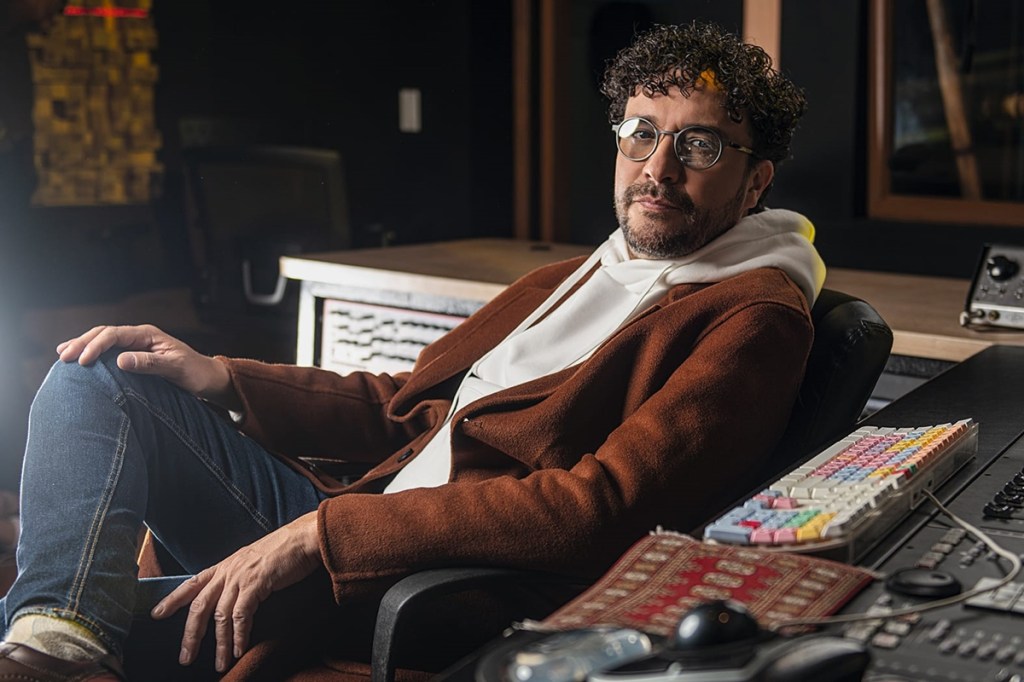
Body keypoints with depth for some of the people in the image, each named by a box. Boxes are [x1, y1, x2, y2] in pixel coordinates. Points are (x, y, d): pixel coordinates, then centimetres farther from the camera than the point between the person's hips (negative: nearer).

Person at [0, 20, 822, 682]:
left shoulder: (753, 318, -10)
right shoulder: (564, 280, 20)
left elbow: (600, 511, -24)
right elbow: (403, 406, 22)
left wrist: (322, 531, -25)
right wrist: (220, 378, 6)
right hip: (340, 529, 10)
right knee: (98, 373, -1)